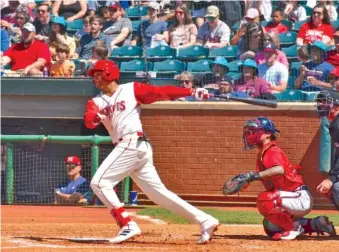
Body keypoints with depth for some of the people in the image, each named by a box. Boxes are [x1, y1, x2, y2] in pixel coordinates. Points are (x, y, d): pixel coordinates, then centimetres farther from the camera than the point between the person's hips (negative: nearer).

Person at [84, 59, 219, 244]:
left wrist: (192, 92, -12)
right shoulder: (96, 102, 18)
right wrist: (95, 117, -26)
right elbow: (89, 121, -1)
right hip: (126, 147, 7)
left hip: (133, 143, -7)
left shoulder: (131, 90, 4)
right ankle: (206, 222, 6)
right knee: (158, 192, 5)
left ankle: (128, 226, -13)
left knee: (99, 182, -12)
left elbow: (161, 92, -3)